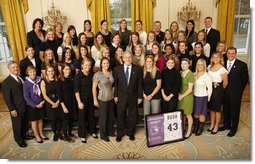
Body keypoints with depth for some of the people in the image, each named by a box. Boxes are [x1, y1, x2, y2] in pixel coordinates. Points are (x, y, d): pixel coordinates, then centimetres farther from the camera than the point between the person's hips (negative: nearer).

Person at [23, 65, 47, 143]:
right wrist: (35, 105, -14)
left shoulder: (40, 80, -6)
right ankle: (37, 136, 28)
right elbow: (26, 97, -13)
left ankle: (41, 134, 34)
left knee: (40, 119, 16)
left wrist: (42, 102, -8)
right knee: (34, 121, 12)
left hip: (41, 104, 3)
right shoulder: (26, 83, -14)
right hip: (32, 105, -3)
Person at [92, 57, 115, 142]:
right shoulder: (97, 74, -15)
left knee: (111, 116, 17)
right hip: (102, 99, -5)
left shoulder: (111, 72, -1)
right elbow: (94, 88, -10)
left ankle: (110, 131, 37)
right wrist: (95, 100, -8)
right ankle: (103, 135, 27)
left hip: (111, 98, 5)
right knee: (103, 117, 9)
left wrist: (115, 95, 5)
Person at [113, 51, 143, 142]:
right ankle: (119, 134, 29)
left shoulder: (138, 69, -5)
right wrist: (115, 96, -3)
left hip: (133, 97, 0)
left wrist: (140, 97, -2)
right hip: (121, 97, 0)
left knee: (132, 116, 13)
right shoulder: (117, 69, -4)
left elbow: (140, 84, -2)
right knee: (120, 116, 10)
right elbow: (115, 83, 0)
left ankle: (131, 133, 33)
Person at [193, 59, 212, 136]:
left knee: (201, 113, 8)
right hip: (195, 96, 5)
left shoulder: (207, 77, -14)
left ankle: (200, 128, 25)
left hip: (203, 97, -5)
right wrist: (193, 94, 6)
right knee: (196, 112, 15)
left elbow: (210, 89, -9)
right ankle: (196, 126, 33)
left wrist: (208, 99, -4)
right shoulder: (194, 75, 1)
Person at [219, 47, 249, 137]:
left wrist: (239, 90, -1)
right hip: (225, 91, 4)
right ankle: (227, 125, 35)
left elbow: (245, 79, -2)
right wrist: (223, 88, 3)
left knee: (235, 110, 9)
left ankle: (234, 128, 25)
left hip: (235, 92, -3)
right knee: (226, 109, 16)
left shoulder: (242, 65, -9)